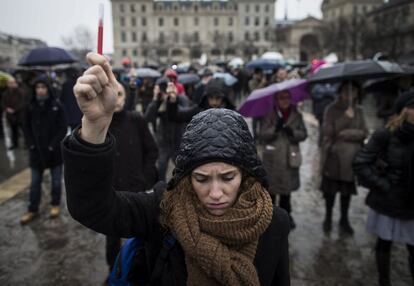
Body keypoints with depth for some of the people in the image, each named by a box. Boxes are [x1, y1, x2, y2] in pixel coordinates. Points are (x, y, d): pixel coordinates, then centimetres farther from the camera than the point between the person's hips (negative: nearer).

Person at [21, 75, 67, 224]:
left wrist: (53, 145, -15)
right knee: (35, 182, 12)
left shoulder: (56, 105, -10)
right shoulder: (31, 106, -1)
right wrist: (31, 144, -5)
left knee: (56, 181, 12)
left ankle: (55, 204, 32)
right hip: (37, 151, 3)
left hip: (54, 150, -2)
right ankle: (33, 209, 25)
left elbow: (63, 128, -10)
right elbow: (27, 127, 6)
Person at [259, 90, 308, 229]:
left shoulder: (296, 115, 7)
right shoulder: (269, 115, -1)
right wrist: (275, 129, -24)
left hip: (290, 158, 3)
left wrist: (293, 133, -16)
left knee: (287, 187, 13)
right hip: (272, 158, -2)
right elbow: (262, 134, -7)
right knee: (271, 187, 2)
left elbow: (304, 134, 5)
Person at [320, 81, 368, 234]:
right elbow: (327, 131, -13)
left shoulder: (359, 111, 4)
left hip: (351, 157, 2)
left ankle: (344, 219, 29)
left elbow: (364, 133, 0)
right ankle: (328, 217, 28)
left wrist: (346, 134, -15)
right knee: (330, 189, 9)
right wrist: (346, 118, -20)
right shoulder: (332, 109, -5)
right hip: (333, 156, -2)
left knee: (347, 190, 12)